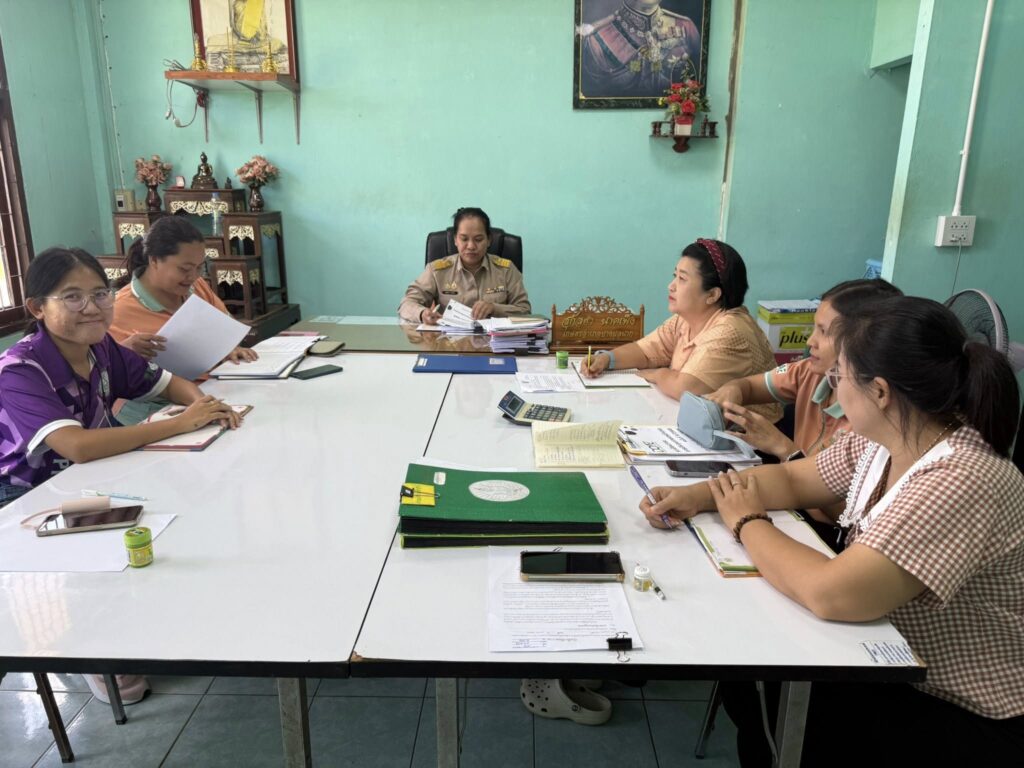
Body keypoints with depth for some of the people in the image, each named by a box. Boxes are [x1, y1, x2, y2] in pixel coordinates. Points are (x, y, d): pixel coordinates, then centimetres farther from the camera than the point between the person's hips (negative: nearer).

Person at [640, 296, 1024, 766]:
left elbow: (831, 595, -38)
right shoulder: (880, 442, -6)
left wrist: (747, 523, -20)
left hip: (959, 718, -7)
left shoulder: (963, 485, -33)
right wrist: (698, 496, -11)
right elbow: (792, 479, 6)